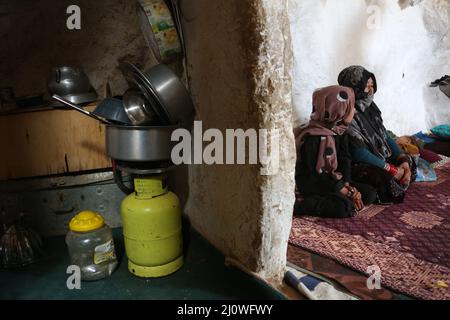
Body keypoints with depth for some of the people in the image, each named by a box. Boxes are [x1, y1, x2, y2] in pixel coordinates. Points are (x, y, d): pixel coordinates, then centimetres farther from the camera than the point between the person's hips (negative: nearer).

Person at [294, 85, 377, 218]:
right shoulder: (314, 137, -23)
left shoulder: (340, 131, 4)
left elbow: (345, 159, 4)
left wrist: (347, 185, -13)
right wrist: (347, 193, -20)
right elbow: (317, 174, -23)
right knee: (344, 207, -31)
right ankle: (297, 205, -22)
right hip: (311, 184, -9)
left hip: (333, 179, 9)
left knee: (370, 193, -1)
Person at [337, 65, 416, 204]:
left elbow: (385, 137, 8)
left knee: (409, 162, 8)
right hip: (358, 165, -9)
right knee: (387, 179, -30)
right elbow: (360, 153, -25)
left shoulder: (370, 107, 5)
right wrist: (393, 170, -20)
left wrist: (403, 160, -6)